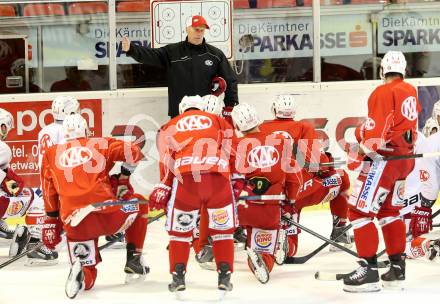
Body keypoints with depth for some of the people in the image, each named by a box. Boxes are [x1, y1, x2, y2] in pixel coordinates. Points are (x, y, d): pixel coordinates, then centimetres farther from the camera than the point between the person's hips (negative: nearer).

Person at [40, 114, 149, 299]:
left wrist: (51, 221, 26)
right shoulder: (100, 144, 13)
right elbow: (133, 154, 5)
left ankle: (80, 270, -20)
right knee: (139, 205, 30)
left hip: (74, 223, 2)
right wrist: (123, 179, 20)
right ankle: (133, 258, 20)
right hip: (108, 214, -2)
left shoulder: (51, 154, 17)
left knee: (87, 279, 15)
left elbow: (50, 194, 17)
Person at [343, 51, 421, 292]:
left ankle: (369, 270, -13)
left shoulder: (383, 93, -14)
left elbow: (376, 130, -21)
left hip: (384, 158, -9)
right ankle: (397, 268, 21)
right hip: (405, 158, 9)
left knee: (360, 210, -8)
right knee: (389, 210, 20)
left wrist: (364, 145, -6)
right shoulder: (411, 92, 12)